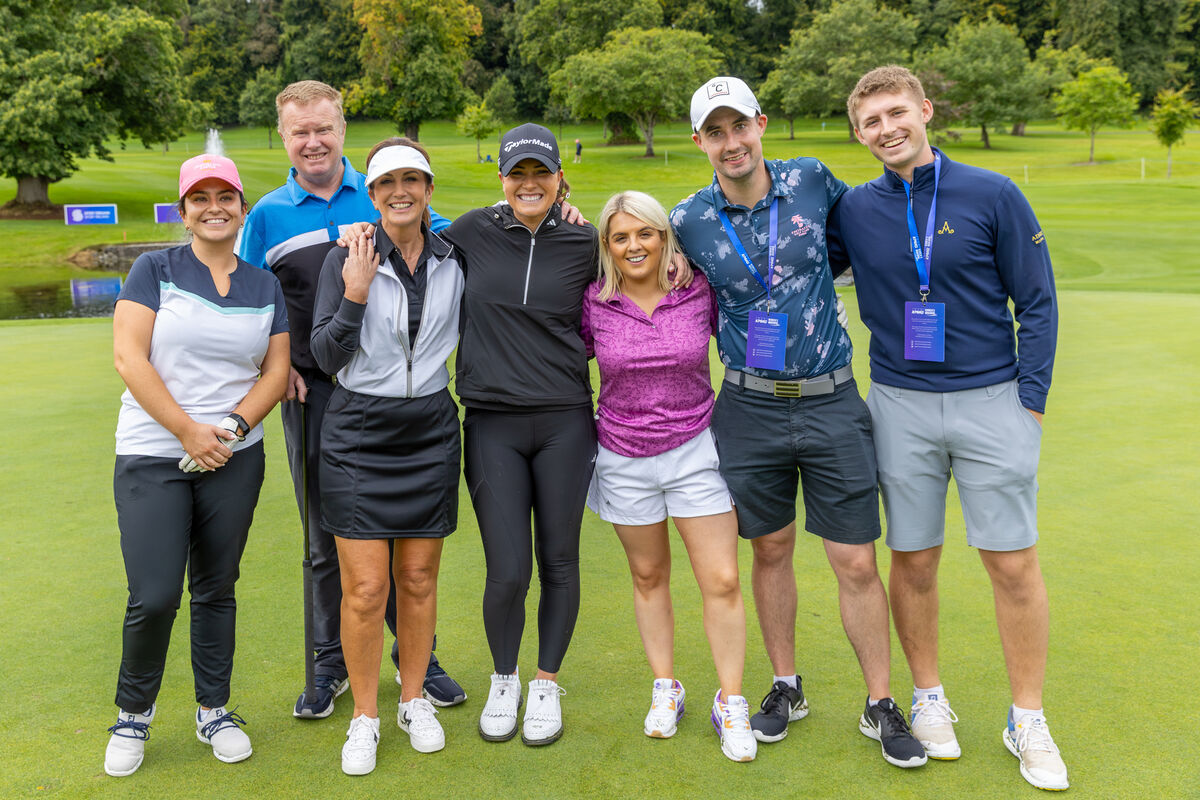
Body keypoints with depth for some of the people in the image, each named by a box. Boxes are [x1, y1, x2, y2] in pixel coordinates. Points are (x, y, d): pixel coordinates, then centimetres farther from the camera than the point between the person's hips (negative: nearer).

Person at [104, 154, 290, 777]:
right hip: (152, 458, -2)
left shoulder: (265, 286, 9)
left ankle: (214, 711, 26)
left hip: (234, 460, 3)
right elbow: (129, 358, -7)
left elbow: (277, 370, 6)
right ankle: (133, 712, 19)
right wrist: (189, 431, -13)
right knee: (154, 597, -6)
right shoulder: (155, 270, 1)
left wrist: (231, 427, -10)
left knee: (216, 589, 11)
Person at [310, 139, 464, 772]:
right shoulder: (346, 259, -4)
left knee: (418, 579, 11)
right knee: (365, 588, -2)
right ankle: (364, 717, 17)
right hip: (358, 435, -2)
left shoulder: (453, 260, 3)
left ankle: (413, 700, 30)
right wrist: (355, 296, -21)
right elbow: (326, 356, -5)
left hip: (431, 435, 2)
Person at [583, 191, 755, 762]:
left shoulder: (700, 292, -8)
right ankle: (665, 688, 32)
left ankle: (731, 702, 15)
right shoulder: (594, 303, -7)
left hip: (694, 451, -1)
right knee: (648, 576, 16)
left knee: (722, 581, -2)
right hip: (624, 458, 1)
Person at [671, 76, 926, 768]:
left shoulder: (810, 179, -1)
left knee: (857, 562, 3)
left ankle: (881, 706, 20)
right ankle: (787, 688, 32)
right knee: (771, 550, 13)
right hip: (751, 407, 1)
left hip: (832, 401, 0)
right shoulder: (689, 222, -3)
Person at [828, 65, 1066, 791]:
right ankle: (929, 698, 28)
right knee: (914, 561, 9)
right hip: (901, 405, 2)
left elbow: (1038, 302, 1)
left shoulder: (993, 195, -2)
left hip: (992, 402, -1)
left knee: (1014, 564, 2)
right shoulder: (853, 211, 3)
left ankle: (1029, 721, 19)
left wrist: (1031, 402, -4)